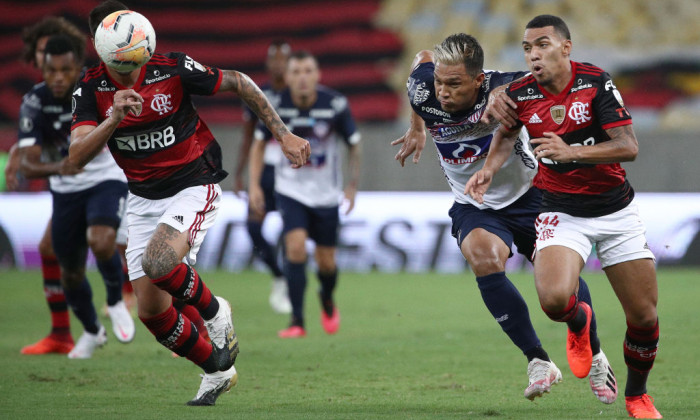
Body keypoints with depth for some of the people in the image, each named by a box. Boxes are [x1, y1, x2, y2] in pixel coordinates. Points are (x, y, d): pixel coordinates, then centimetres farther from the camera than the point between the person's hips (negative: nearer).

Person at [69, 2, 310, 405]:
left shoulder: (173, 69, -18)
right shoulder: (92, 89, -10)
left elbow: (239, 83, -3)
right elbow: (77, 156, -21)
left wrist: (284, 135, -4)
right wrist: (114, 118, -37)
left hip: (195, 187, -4)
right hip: (144, 200, 5)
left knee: (158, 262, -32)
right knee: (151, 310, 1)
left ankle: (213, 309, 0)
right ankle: (217, 369, 24)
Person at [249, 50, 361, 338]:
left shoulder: (336, 105, -16)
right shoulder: (276, 106, -14)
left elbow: (354, 144, -1)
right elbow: (259, 143, 2)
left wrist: (352, 185, -3)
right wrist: (254, 185, -4)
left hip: (326, 193, 0)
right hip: (290, 189, 0)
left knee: (326, 262, 6)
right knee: (295, 247, -20)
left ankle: (327, 299, 41)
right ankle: (297, 322, -13)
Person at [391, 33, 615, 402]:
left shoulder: (505, 89, -31)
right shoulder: (423, 92, -18)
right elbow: (422, 58, 4)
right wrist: (417, 129, 17)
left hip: (527, 194, -1)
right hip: (473, 206, 1)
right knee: (483, 258, -28)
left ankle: (594, 357, 29)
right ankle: (538, 362, -22)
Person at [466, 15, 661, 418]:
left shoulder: (596, 82, -14)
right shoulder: (520, 94, -6)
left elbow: (629, 146, -22)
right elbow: (507, 132, 18)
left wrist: (571, 151, -34)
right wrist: (490, 168, 0)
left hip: (617, 210, 0)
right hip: (562, 213, 1)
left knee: (644, 316, 0)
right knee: (554, 298, -27)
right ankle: (579, 321, 12)